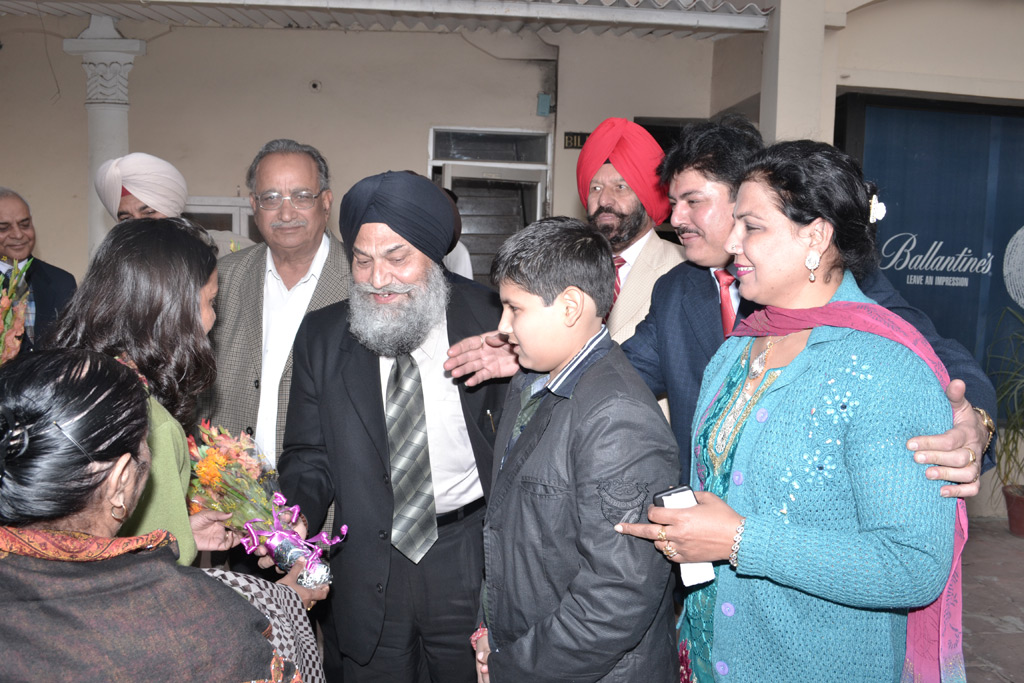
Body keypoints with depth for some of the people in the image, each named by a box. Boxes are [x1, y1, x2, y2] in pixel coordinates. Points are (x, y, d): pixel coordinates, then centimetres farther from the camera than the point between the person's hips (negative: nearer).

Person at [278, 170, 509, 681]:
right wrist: (292, 516, -16)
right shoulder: (322, 337, -2)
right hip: (367, 574, 2)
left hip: (472, 562, -1)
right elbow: (310, 458, 0)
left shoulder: (489, 318, -9)